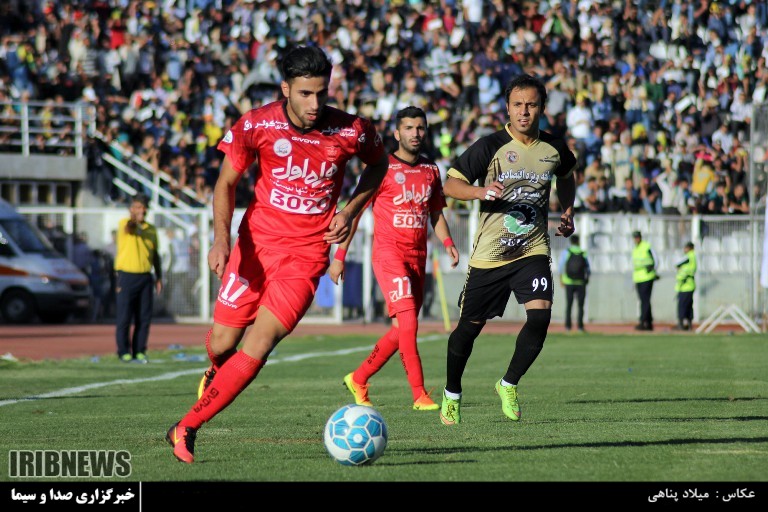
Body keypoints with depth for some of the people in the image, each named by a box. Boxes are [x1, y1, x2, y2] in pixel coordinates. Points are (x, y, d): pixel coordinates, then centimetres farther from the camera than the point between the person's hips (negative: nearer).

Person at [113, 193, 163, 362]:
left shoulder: (151, 229, 14)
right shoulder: (124, 223, -2)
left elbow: (155, 254, 19)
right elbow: (128, 228, -28)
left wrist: (159, 277, 14)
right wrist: (135, 219, -49)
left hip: (145, 277, 5)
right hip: (126, 276, -5)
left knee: (144, 318, 4)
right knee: (124, 317, -4)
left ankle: (139, 351, 11)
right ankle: (124, 352, 2)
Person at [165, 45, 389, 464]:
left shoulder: (350, 131, -10)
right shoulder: (256, 125, -12)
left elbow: (378, 163, 13)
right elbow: (226, 183, 0)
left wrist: (351, 211, -1)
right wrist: (221, 239, -15)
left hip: (307, 255, -1)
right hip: (256, 243, 1)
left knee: (256, 350, -15)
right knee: (221, 344, 5)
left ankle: (186, 429, -5)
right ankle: (216, 375, 45)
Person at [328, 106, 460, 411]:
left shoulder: (431, 171, 12)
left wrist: (447, 242, 2)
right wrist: (339, 256, -5)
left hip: (417, 257, 6)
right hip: (389, 252, -6)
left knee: (402, 329, 7)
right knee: (408, 322, -17)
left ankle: (358, 379, 23)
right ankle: (420, 395, -17)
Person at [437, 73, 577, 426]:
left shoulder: (555, 149, 2)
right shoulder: (490, 147, -9)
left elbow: (566, 177, 26)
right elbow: (450, 185, -10)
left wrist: (567, 213, 15)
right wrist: (482, 191, -28)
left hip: (534, 250, 2)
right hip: (489, 252, -2)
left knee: (540, 317, -17)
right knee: (470, 326, 6)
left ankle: (509, 385, 5)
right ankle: (452, 394, 28)